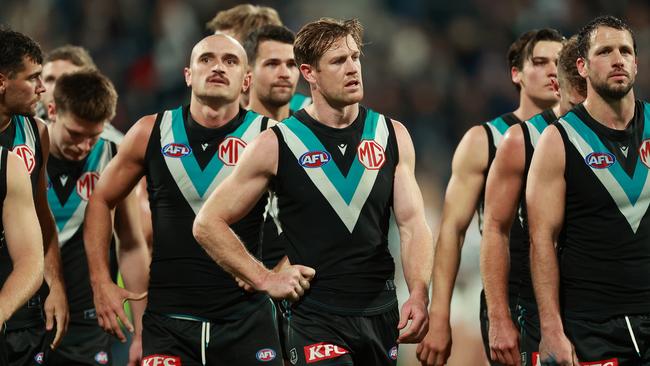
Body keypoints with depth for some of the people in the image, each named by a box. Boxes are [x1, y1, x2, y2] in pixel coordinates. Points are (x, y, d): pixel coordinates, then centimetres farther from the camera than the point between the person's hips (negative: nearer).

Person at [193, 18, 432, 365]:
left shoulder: (392, 136, 6)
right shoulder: (276, 145, -4)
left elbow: (412, 223, 3)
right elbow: (208, 223, 0)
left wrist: (419, 296, -13)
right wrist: (266, 280, -6)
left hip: (382, 316, 4)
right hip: (315, 319, -4)